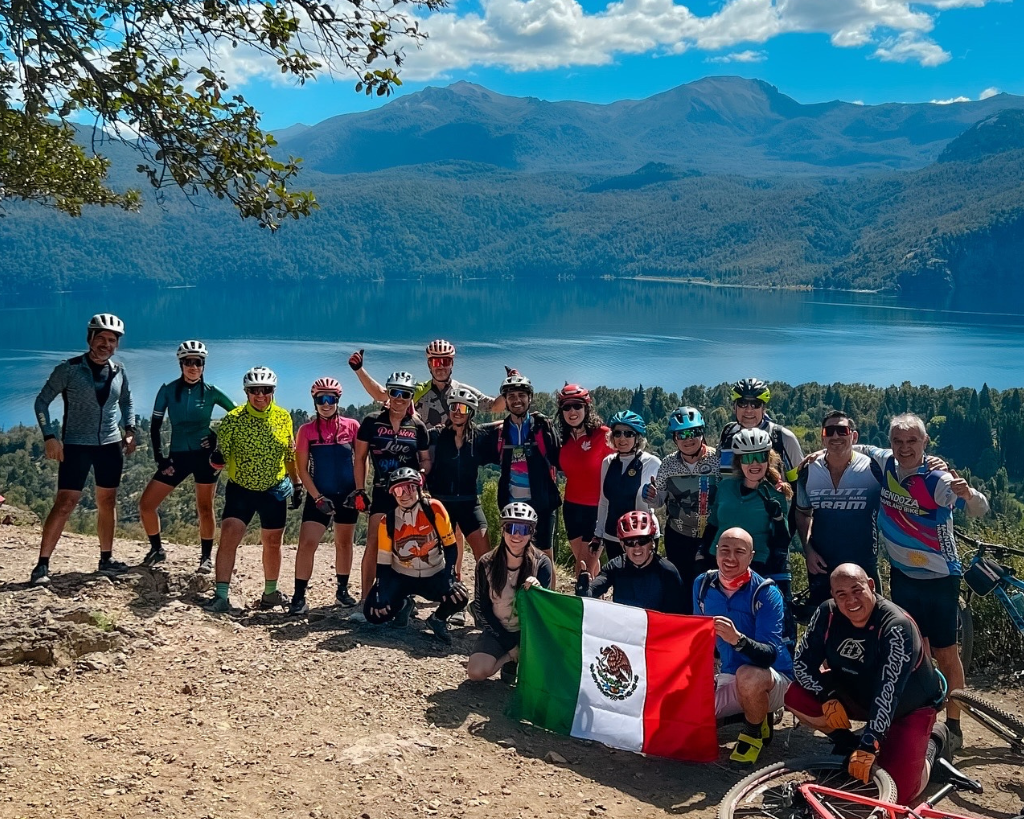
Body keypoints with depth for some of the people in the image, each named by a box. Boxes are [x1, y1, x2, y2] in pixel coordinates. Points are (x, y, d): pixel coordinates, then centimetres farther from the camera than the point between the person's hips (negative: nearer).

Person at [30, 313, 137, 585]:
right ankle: (42, 565, -5)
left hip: (111, 445, 4)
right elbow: (42, 401, -3)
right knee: (65, 503, -9)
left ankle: (106, 559, 20)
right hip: (76, 446, -4)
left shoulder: (119, 371, 5)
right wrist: (49, 436, -12)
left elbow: (126, 402, 22)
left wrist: (130, 430, 8)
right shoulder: (69, 369, -7)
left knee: (107, 502, 9)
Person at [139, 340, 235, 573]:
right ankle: (157, 550, 18)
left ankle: (206, 557, 15)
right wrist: (160, 458, -2)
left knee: (204, 509, 0)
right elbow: (155, 425, 4)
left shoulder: (211, 392, -2)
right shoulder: (168, 391, 0)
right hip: (178, 456, 2)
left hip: (204, 454, -2)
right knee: (146, 505, -2)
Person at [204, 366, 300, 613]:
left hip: (274, 491, 2)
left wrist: (297, 484, 11)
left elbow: (290, 455, 9)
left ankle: (271, 593, 29)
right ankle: (221, 596, -9)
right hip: (240, 490, -2)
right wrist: (217, 459, -31)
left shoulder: (283, 417, -3)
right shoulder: (233, 419, -11)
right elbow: (221, 459, -9)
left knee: (272, 544, 12)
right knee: (228, 539, -14)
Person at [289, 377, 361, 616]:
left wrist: (358, 491, -6)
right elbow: (302, 468, -3)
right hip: (319, 496, -1)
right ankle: (299, 597, -7)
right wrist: (317, 497, -10)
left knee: (344, 543, 11)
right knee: (306, 544, -10)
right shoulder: (306, 430, -3)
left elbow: (360, 460, 3)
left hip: (346, 495, 1)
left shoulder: (352, 426, -3)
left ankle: (342, 591, 25)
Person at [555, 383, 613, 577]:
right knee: (583, 564, 16)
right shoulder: (564, 438, 6)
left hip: (597, 508, -6)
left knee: (586, 568, -2)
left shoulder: (603, 434, -14)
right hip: (572, 507, 6)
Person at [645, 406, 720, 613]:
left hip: (711, 537, -3)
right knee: (681, 587, 11)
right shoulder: (668, 464, -2)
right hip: (678, 537, 3)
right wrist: (652, 498, -15)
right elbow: (659, 501, 6)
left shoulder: (718, 459, -12)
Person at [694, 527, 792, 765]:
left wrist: (738, 640, -46)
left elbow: (770, 655, -28)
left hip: (773, 682, -5)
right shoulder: (703, 585, -3)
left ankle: (754, 732, -6)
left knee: (747, 675, -39)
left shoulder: (766, 593, -19)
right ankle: (753, 714, 11)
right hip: (729, 679, 6)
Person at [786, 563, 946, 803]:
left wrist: (867, 747, -41)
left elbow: (887, 693, -37)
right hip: (859, 695, 5)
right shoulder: (827, 614, -17)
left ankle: (932, 743, 11)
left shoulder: (896, 626, -32)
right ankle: (846, 744, 7)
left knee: (898, 792, -19)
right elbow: (802, 663, -10)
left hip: (909, 708, -5)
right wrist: (830, 697, -26)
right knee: (795, 697, -17)